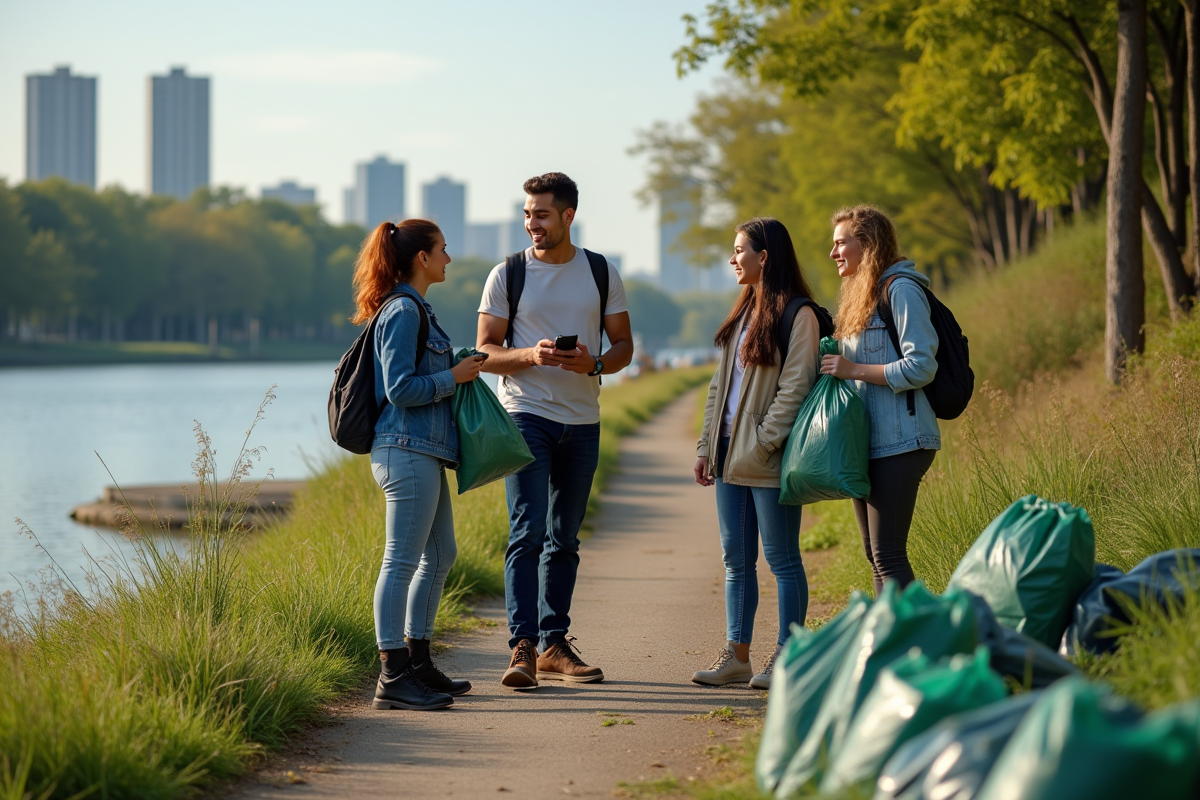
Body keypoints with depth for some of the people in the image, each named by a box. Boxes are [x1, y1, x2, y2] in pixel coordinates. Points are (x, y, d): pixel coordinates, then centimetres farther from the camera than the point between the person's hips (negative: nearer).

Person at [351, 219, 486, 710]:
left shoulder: (413, 309, 18)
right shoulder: (403, 312, -13)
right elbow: (400, 388, -19)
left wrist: (457, 372, 14)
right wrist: (454, 377, -10)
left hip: (423, 452, 11)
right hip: (408, 451, -11)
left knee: (440, 555, 16)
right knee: (402, 561, -8)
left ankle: (416, 662, 24)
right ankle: (393, 678, -6)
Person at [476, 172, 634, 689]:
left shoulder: (601, 273, 7)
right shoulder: (508, 274, 1)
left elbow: (624, 346, 10)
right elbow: (485, 351, 0)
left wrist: (594, 363, -13)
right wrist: (531, 355, -20)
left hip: (581, 419, 3)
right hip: (526, 414, -3)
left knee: (564, 538, 8)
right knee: (528, 531, -13)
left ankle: (553, 646, 15)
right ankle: (522, 646, -15)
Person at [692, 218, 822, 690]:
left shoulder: (797, 315, -9)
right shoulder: (743, 314, 17)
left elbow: (795, 386, -15)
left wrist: (762, 445, -18)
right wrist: (707, 446, 13)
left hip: (768, 458, -8)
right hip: (732, 456, 8)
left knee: (781, 559, -1)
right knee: (736, 559, 9)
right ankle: (736, 656, 14)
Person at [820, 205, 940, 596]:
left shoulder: (900, 289, -10)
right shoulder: (860, 294, 20)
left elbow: (921, 367, -17)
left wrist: (853, 369, -16)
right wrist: (836, 365, 8)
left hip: (898, 442, -10)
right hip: (869, 442, 10)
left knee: (888, 554, -12)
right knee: (875, 554, 12)